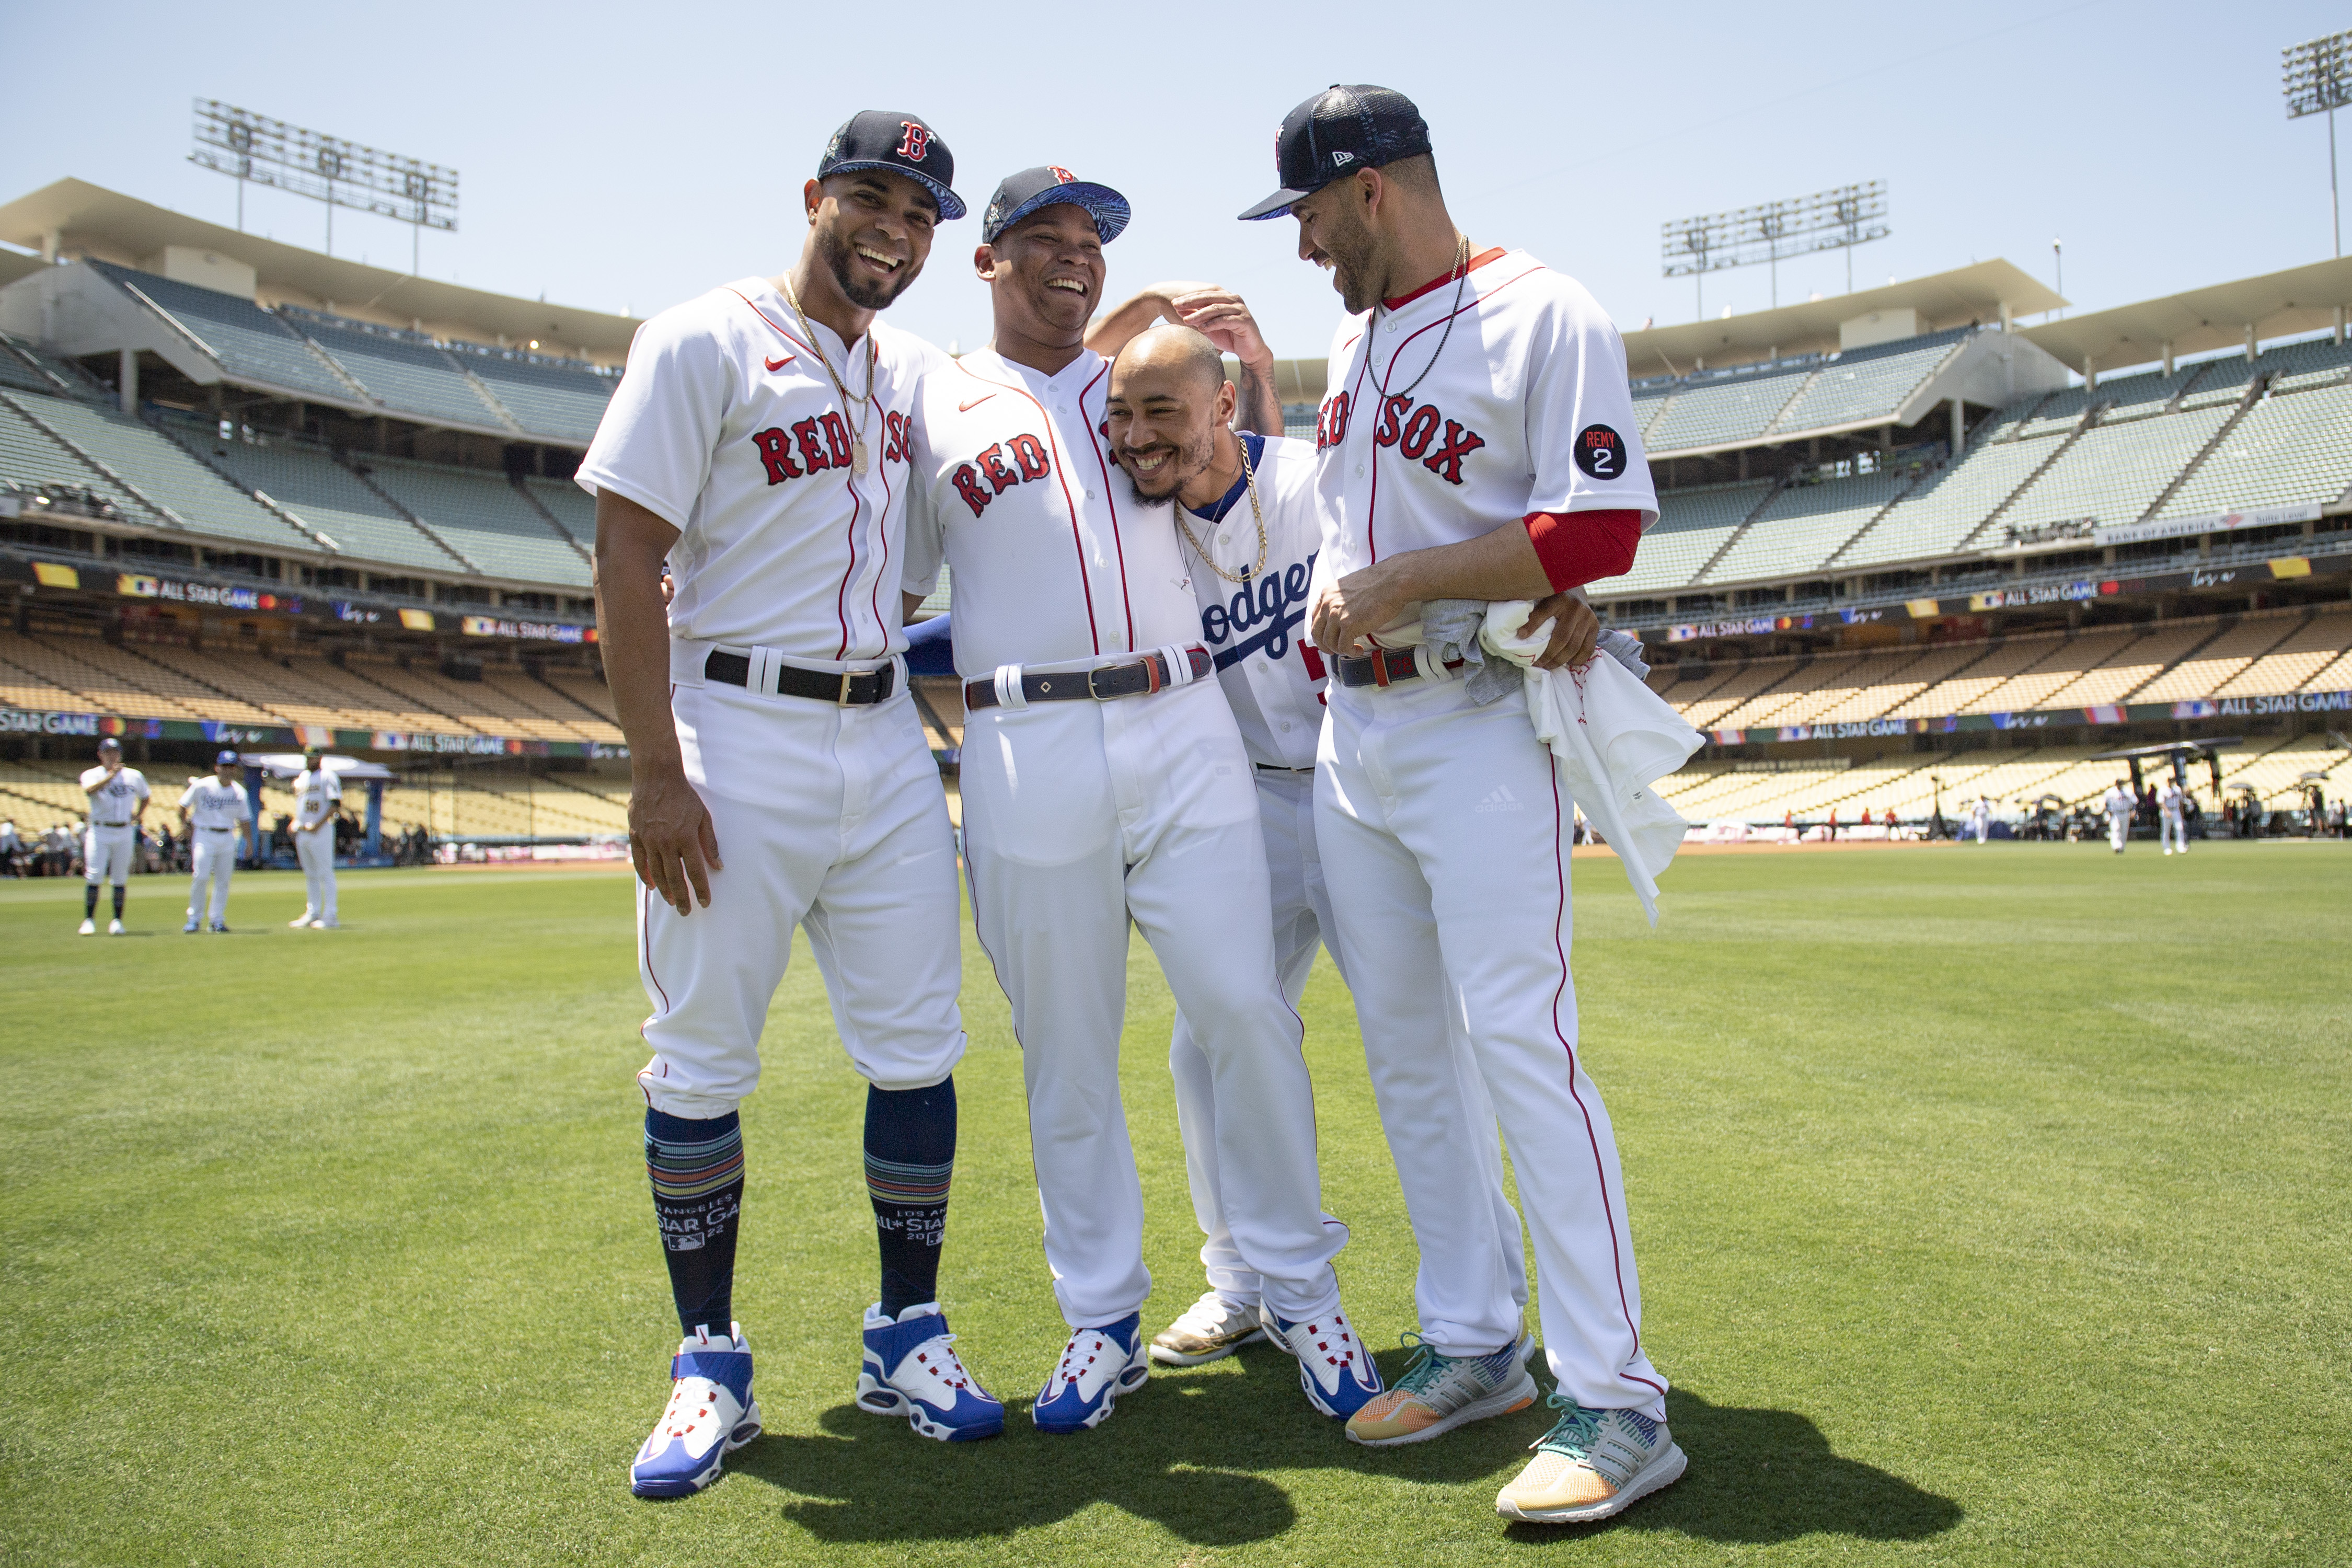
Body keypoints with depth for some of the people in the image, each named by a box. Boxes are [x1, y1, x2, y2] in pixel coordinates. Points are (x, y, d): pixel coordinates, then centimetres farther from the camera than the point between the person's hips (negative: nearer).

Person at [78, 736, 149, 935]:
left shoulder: (135, 776, 9)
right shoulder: (91, 775, 1)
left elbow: (145, 798, 25)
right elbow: (89, 790, -23)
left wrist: (139, 815, 10)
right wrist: (110, 776, -35)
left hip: (125, 833, 2)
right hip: (99, 832, -2)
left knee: (120, 879, 4)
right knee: (94, 877, -8)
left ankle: (117, 921, 10)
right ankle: (89, 920, 0)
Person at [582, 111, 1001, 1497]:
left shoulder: (914, 367, 14)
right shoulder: (705, 343, -2)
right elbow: (629, 558, -8)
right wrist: (657, 772, -15)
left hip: (887, 743, 5)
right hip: (737, 736, -5)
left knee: (918, 1052, 5)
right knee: (699, 1062, 1)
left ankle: (908, 1342, 21)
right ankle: (713, 1369, 18)